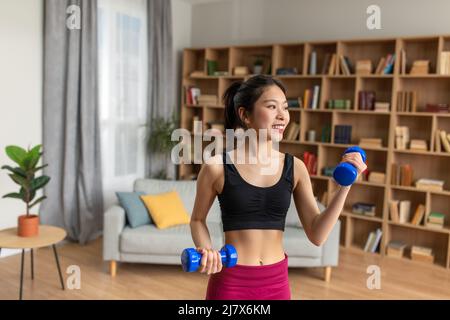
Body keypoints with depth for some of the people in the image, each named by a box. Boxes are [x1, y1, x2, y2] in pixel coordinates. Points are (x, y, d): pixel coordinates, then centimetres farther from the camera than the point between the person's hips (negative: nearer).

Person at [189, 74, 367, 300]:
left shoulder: (295, 167, -3)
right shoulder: (217, 167, -12)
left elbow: (317, 235, -4)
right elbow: (197, 220, 4)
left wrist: (345, 185, -12)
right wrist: (206, 250, -14)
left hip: (277, 282, 3)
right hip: (230, 281, -3)